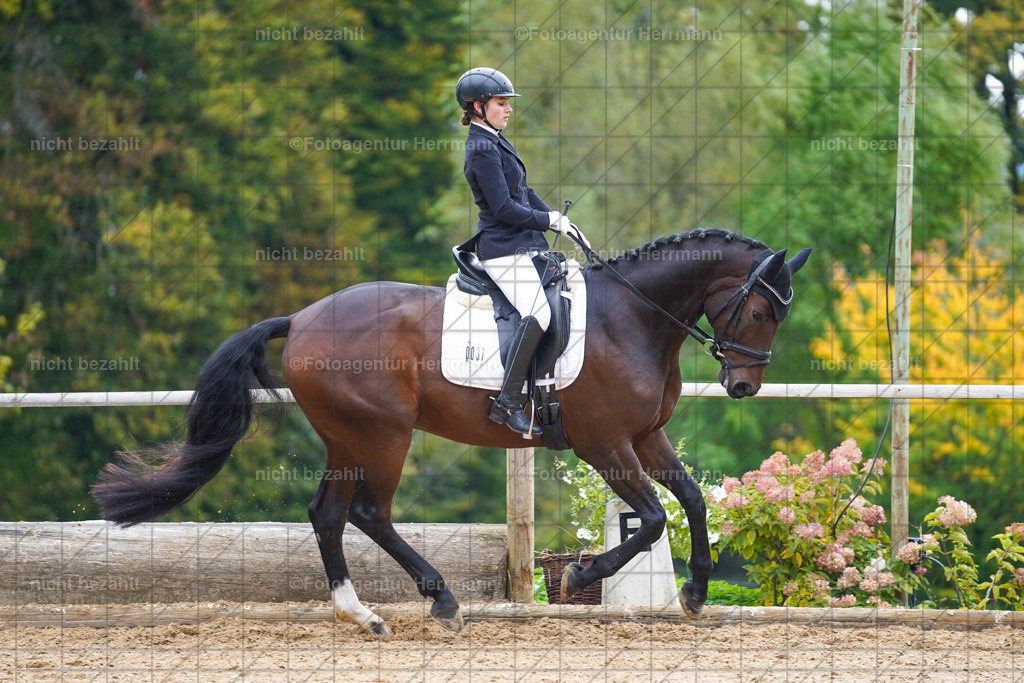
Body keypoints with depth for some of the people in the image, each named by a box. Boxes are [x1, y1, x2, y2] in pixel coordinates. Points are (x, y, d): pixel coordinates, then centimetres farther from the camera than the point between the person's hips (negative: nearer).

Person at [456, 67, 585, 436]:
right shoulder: (483, 150, -14)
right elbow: (504, 208, -20)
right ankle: (507, 402, -26)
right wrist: (550, 222, -11)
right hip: (505, 250, -11)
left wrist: (557, 219, 9)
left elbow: (523, 193, 21)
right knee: (538, 312, -25)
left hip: (522, 246, 11)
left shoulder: (495, 143, 17)